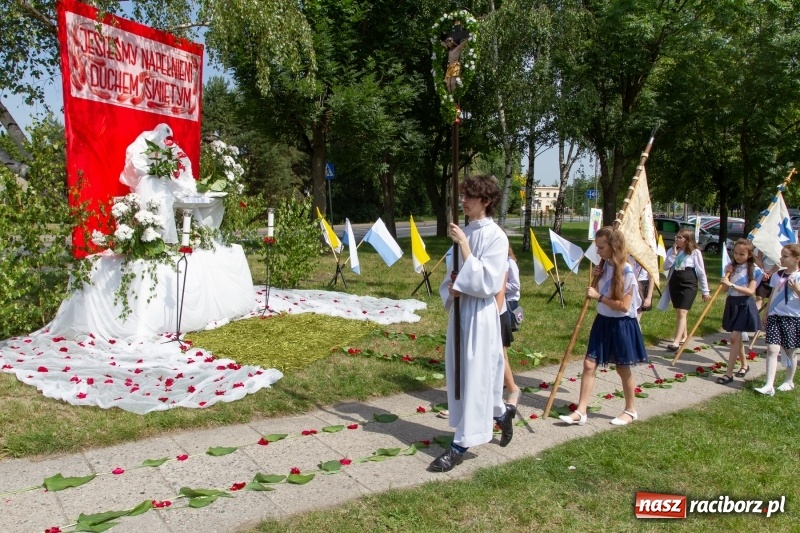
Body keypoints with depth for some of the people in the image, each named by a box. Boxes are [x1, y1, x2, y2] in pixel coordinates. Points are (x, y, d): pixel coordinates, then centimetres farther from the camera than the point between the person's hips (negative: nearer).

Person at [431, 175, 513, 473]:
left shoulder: (496, 237, -14)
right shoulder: (465, 232, 8)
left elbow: (486, 283, -22)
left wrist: (463, 245, -21)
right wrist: (450, 288, -7)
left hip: (480, 314, -8)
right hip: (460, 310, 8)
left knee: (475, 376, 0)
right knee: (460, 374, 17)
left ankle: (461, 445, 10)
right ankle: (501, 413, 40)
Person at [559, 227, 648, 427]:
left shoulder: (626, 272, -19)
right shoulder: (604, 266, 3)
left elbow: (624, 306, -22)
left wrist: (598, 296, -23)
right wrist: (595, 278, -3)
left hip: (621, 325, -7)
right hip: (602, 322, 7)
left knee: (623, 369, 9)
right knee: (589, 364, 2)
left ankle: (631, 410, 30)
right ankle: (581, 412, 6)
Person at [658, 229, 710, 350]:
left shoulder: (695, 252, -6)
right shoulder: (672, 251, 5)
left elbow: (701, 272, -2)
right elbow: (665, 267, -2)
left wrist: (705, 291, 0)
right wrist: (674, 254, -12)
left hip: (689, 286, -5)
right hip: (674, 285, 5)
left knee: (682, 313, -12)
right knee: (679, 313, 15)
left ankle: (676, 342, -18)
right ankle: (684, 336, 33)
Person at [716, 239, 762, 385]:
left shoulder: (754, 270, -7)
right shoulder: (731, 267, 7)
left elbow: (751, 291, -17)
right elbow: (725, 287, 3)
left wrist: (732, 285, -26)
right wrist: (727, 274, -11)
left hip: (744, 305, -6)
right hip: (732, 303, 6)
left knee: (735, 337, -12)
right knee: (737, 337, 16)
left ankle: (729, 373, -10)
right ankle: (744, 365, 35)